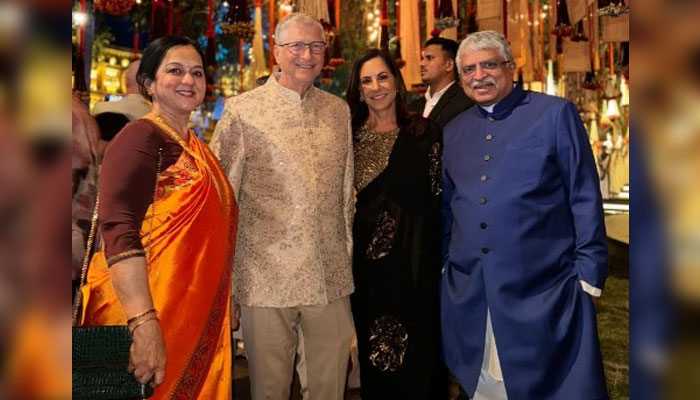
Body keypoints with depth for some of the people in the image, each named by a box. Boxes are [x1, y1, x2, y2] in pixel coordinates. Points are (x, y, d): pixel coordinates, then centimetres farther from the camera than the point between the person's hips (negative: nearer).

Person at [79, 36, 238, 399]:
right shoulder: (140, 137, -12)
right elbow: (120, 232, -24)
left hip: (200, 321, 8)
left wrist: (225, 310, 21)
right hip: (147, 315, -8)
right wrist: (145, 325, -33)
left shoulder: (198, 149, 13)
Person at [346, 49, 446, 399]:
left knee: (418, 352, 6)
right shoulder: (350, 135, 6)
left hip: (414, 260, -2)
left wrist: (440, 257, -8)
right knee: (372, 352, 14)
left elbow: (440, 199, -3)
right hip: (366, 260, 3)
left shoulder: (424, 133, -2)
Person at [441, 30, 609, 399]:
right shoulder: (454, 130, 12)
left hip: (542, 289, -4)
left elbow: (585, 197, -5)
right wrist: (441, 263, 14)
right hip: (467, 292, 5)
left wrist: (589, 272, -9)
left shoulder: (555, 113, -2)